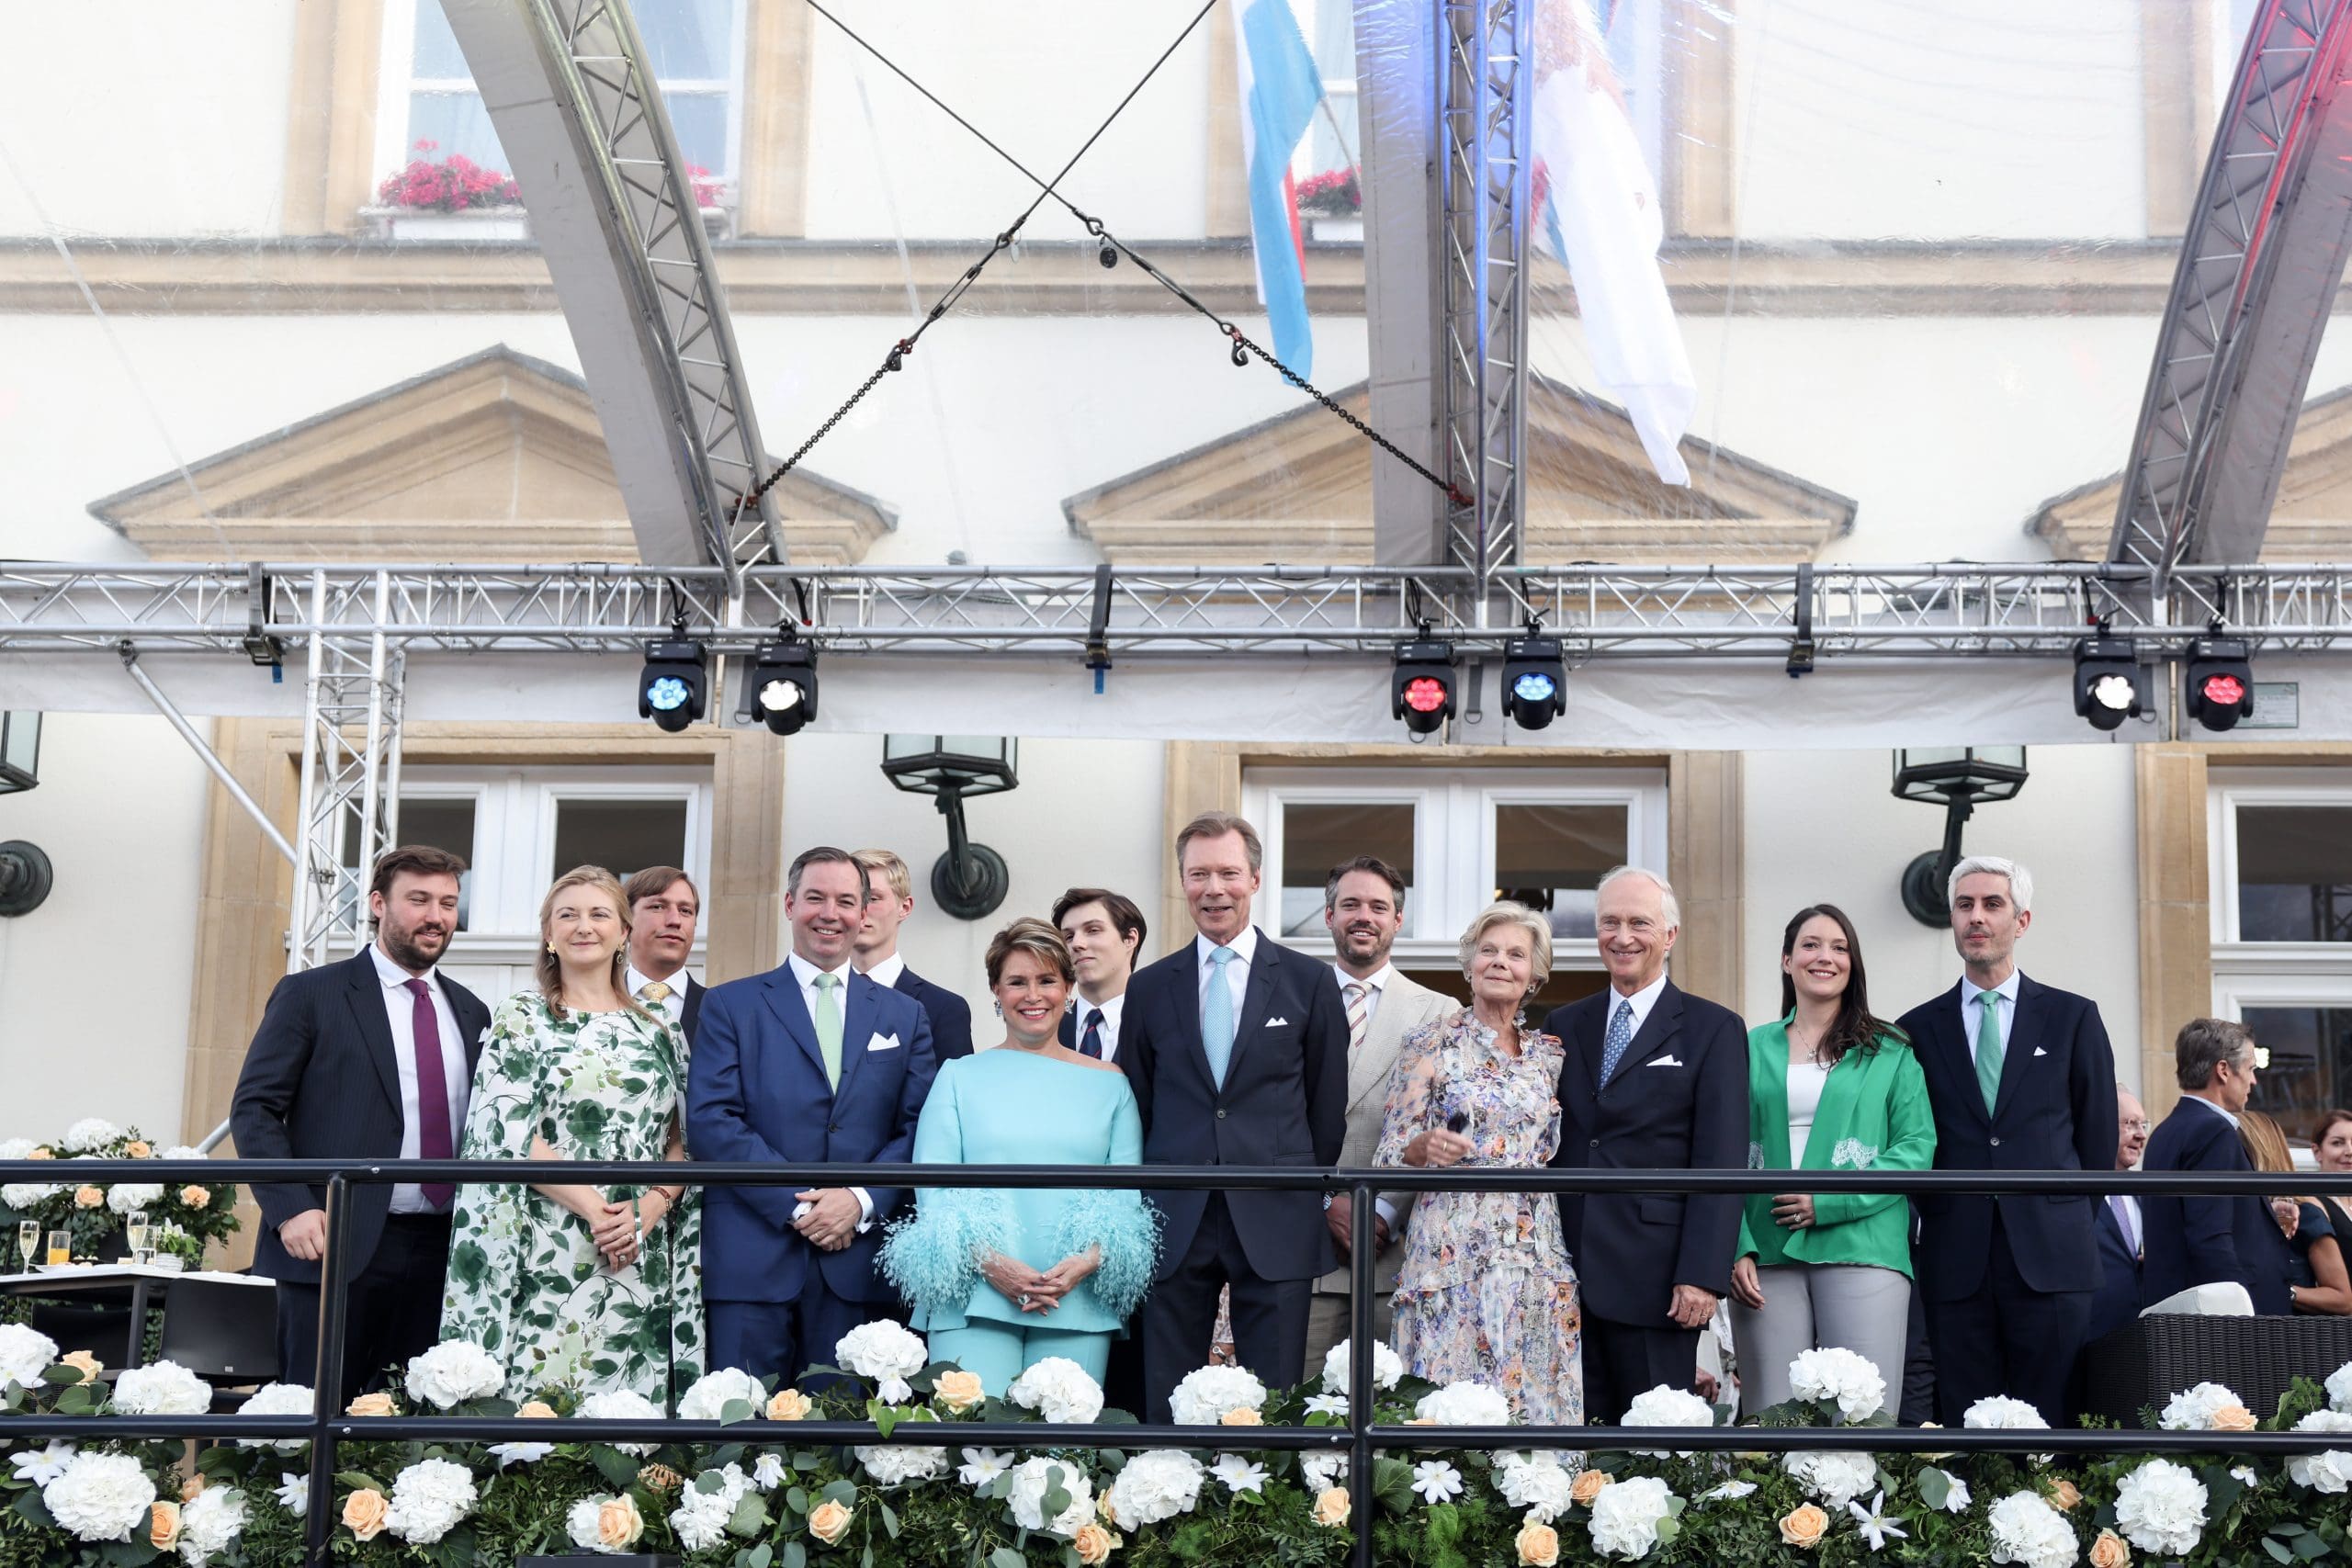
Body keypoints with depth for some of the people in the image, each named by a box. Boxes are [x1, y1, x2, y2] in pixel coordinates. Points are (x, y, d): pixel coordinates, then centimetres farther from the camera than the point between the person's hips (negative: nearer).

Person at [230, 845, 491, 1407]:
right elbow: (254, 1109, -2)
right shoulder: (310, 994, 1)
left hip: (439, 1252, 4)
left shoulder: (470, 1012, 16)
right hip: (335, 1244, -4)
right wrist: (291, 1209, -14)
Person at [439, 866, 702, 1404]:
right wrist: (593, 1208, -15)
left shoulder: (658, 1033, 14)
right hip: (548, 1258, -3)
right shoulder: (522, 1019, 4)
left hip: (642, 1261, 3)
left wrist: (650, 1208, -9)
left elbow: (684, 1142, 11)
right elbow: (509, 1133, -6)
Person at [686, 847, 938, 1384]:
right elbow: (710, 1122, -3)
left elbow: (918, 1129, 8)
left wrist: (862, 1201, -10)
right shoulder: (730, 1006, 8)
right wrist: (796, 1205, -12)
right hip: (753, 1258, -2)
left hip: (859, 1264, 2)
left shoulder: (905, 1015, 15)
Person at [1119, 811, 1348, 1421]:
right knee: (1167, 1408, 3)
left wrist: (1309, 1196, 7)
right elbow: (1136, 1104, 13)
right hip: (1176, 1224, 2)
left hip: (1275, 1226, -2)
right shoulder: (1150, 987, 10)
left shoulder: (1310, 982, 4)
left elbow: (1328, 1104, 8)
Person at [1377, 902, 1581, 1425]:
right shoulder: (1430, 1044, 0)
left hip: (1536, 1257, 4)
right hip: (1453, 1252, -4)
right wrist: (1425, 1147, -21)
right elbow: (1390, 1154, -1)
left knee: (1536, 1398, 0)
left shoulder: (1549, 1053, 11)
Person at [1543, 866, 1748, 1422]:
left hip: (1652, 1278, -4)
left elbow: (1721, 1163, -5)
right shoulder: (1563, 1026, 15)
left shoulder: (1714, 1030, 2)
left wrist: (1702, 1275, -13)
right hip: (1565, 1272, 4)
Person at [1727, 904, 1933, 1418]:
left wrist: (1829, 1202, -10)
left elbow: (1917, 1147, 1)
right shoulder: (1752, 1049, 14)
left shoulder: (1890, 1053, 10)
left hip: (1861, 1252, -1)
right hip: (1766, 1260, 1)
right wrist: (1736, 1248, -5)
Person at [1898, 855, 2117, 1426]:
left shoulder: (2073, 1017, 9)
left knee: (2051, 1424, -3)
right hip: (1955, 1265, 1)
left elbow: (2099, 1136, 10)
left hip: (2050, 1258, -1)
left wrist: (2069, 1228, 10)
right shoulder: (1919, 1029, 11)